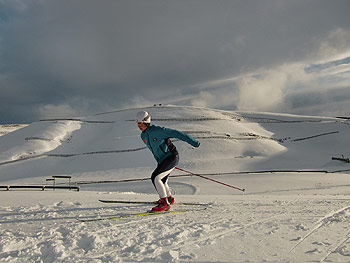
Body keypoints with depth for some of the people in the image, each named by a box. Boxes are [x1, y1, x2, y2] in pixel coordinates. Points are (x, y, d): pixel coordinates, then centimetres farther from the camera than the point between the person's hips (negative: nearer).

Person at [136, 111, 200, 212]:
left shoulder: (158, 130, -21)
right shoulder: (143, 136, 4)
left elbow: (176, 133, -19)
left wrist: (193, 142, -18)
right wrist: (159, 162, 25)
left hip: (172, 157, -9)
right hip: (162, 160, 9)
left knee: (155, 177, -22)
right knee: (161, 182, 22)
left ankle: (165, 203, -15)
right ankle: (169, 198, 49)